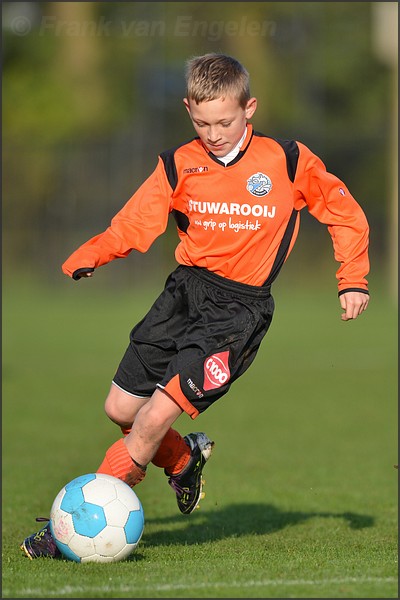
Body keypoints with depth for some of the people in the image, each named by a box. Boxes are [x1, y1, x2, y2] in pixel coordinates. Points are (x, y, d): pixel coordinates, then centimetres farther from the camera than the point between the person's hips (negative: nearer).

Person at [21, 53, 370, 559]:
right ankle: (184, 459, 38)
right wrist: (90, 256, -19)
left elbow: (345, 213, 8)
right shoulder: (179, 166, 2)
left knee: (157, 416, -16)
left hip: (239, 307, -5)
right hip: (184, 290, 5)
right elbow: (132, 226, 0)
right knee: (121, 409, 7)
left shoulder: (288, 162, -4)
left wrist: (352, 281, 3)